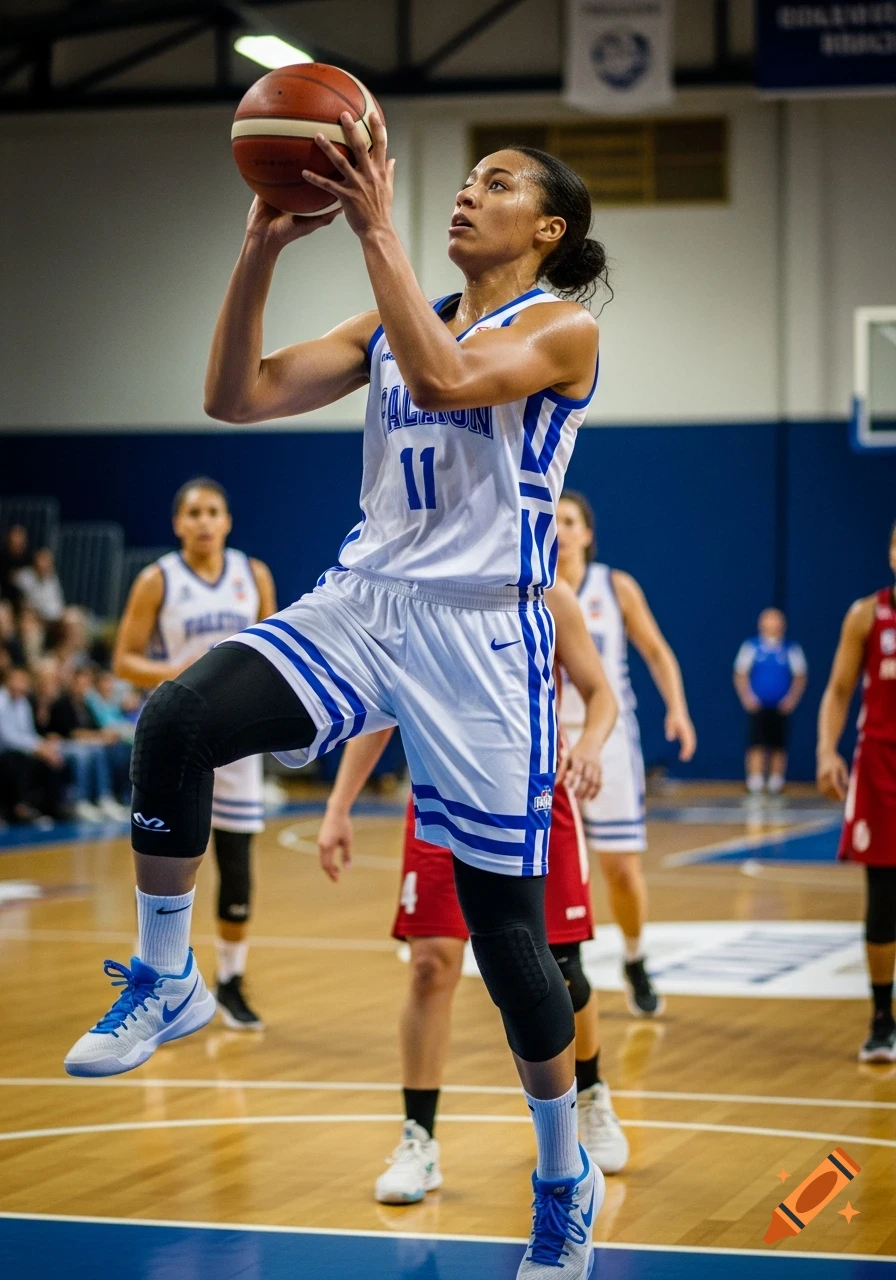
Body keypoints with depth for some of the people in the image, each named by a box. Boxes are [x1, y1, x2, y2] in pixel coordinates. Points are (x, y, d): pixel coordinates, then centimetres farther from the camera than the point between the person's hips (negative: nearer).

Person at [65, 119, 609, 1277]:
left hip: (481, 632, -5)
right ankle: (165, 980, -4)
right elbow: (237, 397, 4)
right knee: (176, 719, -23)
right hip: (359, 605, 5)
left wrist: (375, 228, -23)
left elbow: (445, 379, -25)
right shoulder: (391, 324, 14)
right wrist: (261, 251, -6)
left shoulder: (561, 328, -4)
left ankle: (566, 1180, 20)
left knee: (504, 920, 0)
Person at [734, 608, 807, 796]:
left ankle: (776, 785, 10)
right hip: (758, 707, -1)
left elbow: (800, 677, 6)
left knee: (779, 747, 1)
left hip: (781, 708, 1)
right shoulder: (751, 647, 3)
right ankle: (755, 785, -9)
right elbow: (740, 675, 5)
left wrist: (792, 698, -6)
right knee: (756, 745, -9)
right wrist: (747, 696, -7)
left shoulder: (792, 650, 5)